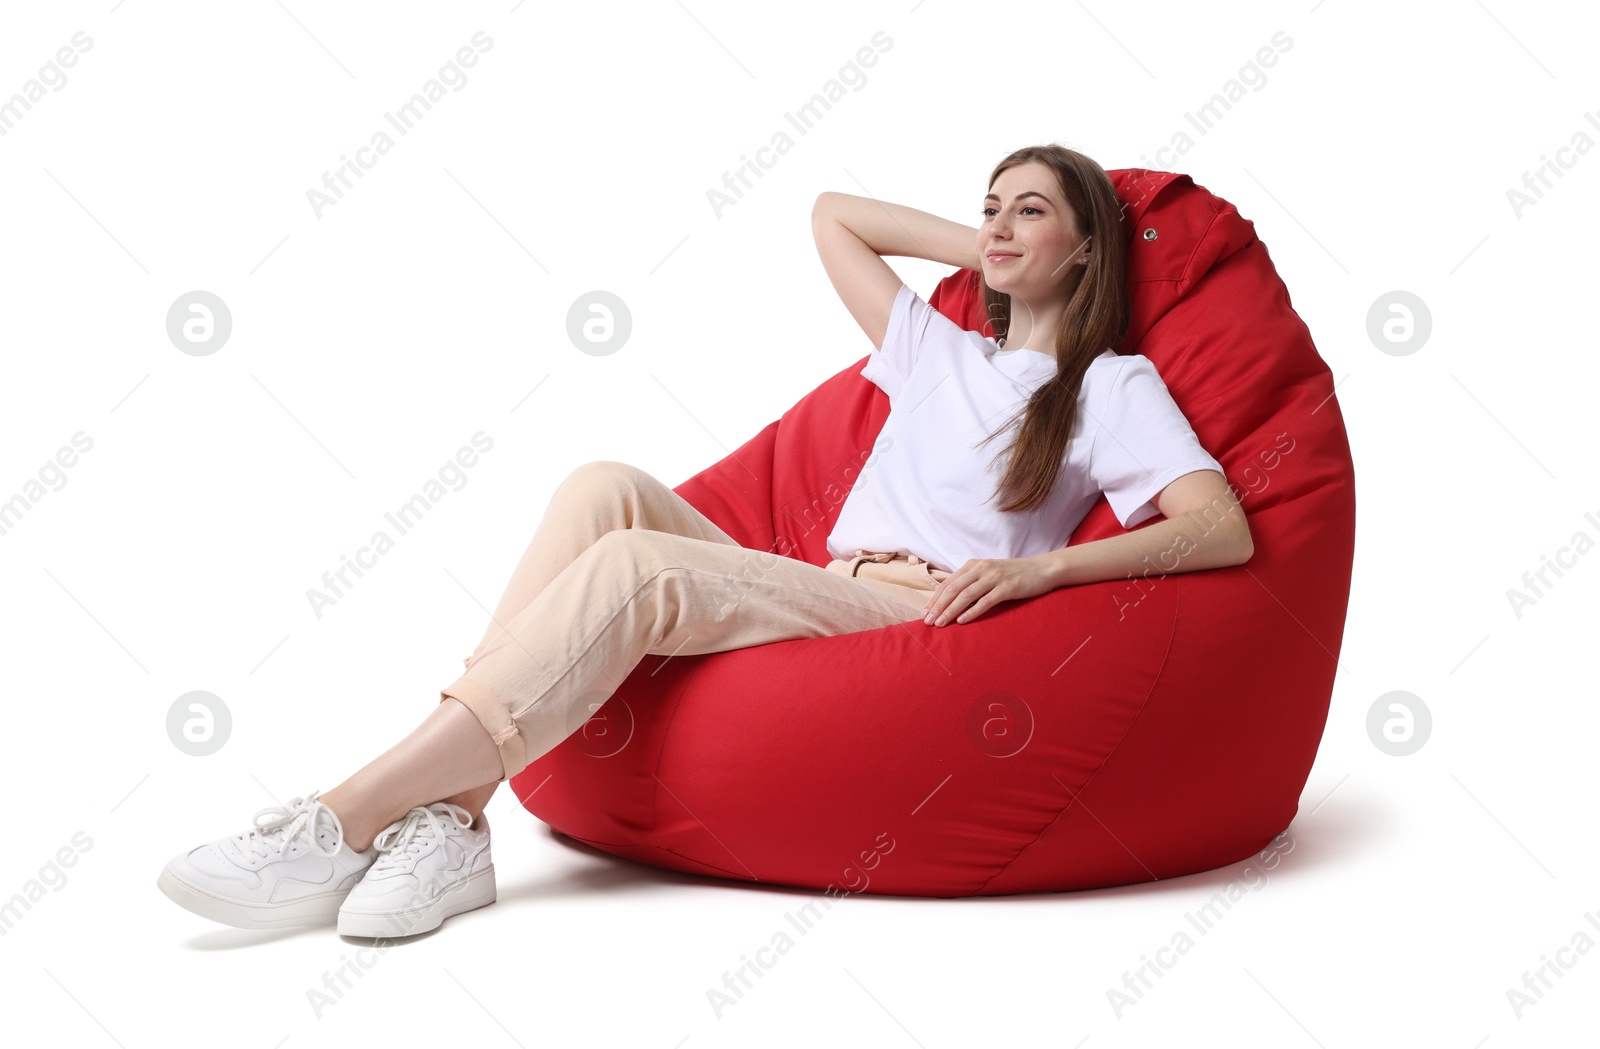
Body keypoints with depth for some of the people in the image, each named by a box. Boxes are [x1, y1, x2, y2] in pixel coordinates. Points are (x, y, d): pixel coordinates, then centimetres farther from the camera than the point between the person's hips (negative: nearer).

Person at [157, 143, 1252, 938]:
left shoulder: (1112, 385, 10)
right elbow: (832, 212, 37)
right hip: (815, 604, 6)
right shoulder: (939, 349, 28)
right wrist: (980, 252, 28)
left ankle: (342, 828, -31)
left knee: (631, 566, -29)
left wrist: (1040, 566, -16)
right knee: (605, 489, -20)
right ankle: (449, 820, -30)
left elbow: (1225, 531, -6)